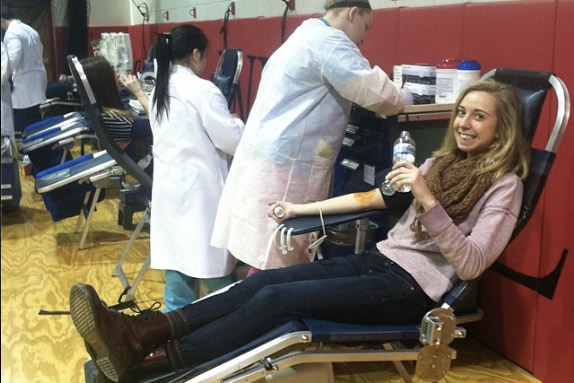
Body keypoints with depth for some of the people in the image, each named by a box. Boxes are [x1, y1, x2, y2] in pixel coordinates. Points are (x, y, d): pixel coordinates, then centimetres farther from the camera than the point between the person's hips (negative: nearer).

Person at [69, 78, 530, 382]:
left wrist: (428, 200, -27)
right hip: (380, 259, 7)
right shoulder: (442, 163, 17)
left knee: (277, 298, -24)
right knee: (263, 281, -15)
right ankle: (137, 332, -23)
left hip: (413, 287, -7)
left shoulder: (503, 185, -6)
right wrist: (302, 209, 16)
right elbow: (375, 198, 20)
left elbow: (470, 266, -16)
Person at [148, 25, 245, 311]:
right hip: (199, 184, -7)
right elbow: (231, 140, -13)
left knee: (177, 252, 10)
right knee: (212, 254, 3)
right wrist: (239, 125, 8)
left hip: (169, 182, 7)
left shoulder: (160, 91, 11)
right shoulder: (203, 90, -14)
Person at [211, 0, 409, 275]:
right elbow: (381, 96, -16)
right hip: (282, 170, -10)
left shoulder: (304, 37, 24)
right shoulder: (328, 41, -9)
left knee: (268, 268, 12)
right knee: (276, 273, -6)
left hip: (270, 162, 10)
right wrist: (397, 99, 6)